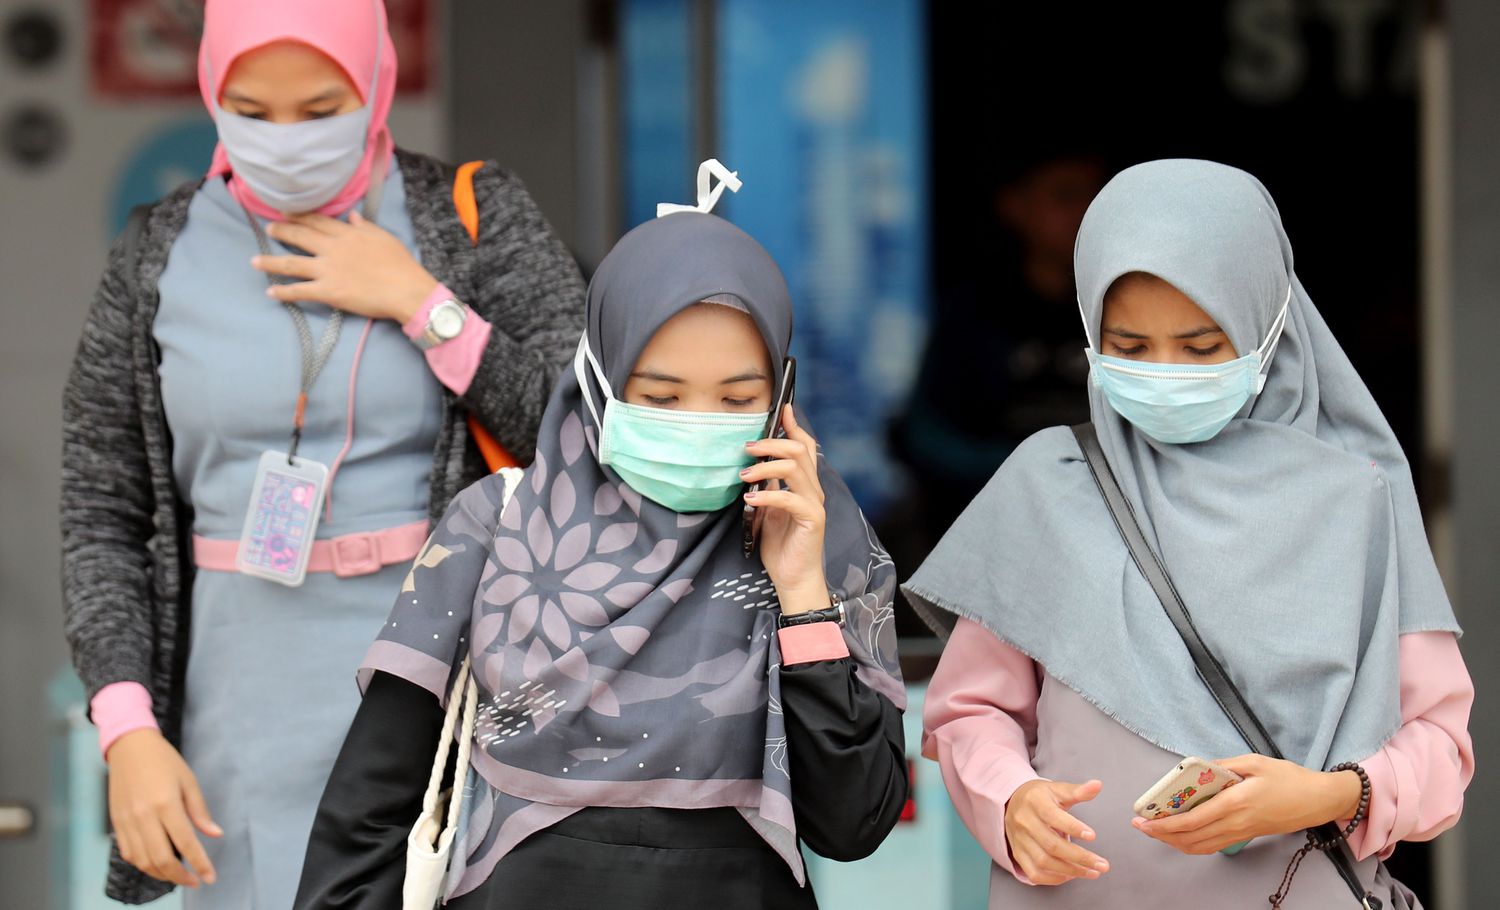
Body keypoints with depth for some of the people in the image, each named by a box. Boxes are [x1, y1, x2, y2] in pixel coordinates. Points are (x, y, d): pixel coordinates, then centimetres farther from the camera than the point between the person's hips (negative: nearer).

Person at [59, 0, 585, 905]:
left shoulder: (477, 218, 0)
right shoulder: (159, 260, 4)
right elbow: (103, 516, 6)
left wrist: (419, 303, -12)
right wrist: (129, 735, -5)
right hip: (252, 719, 2)